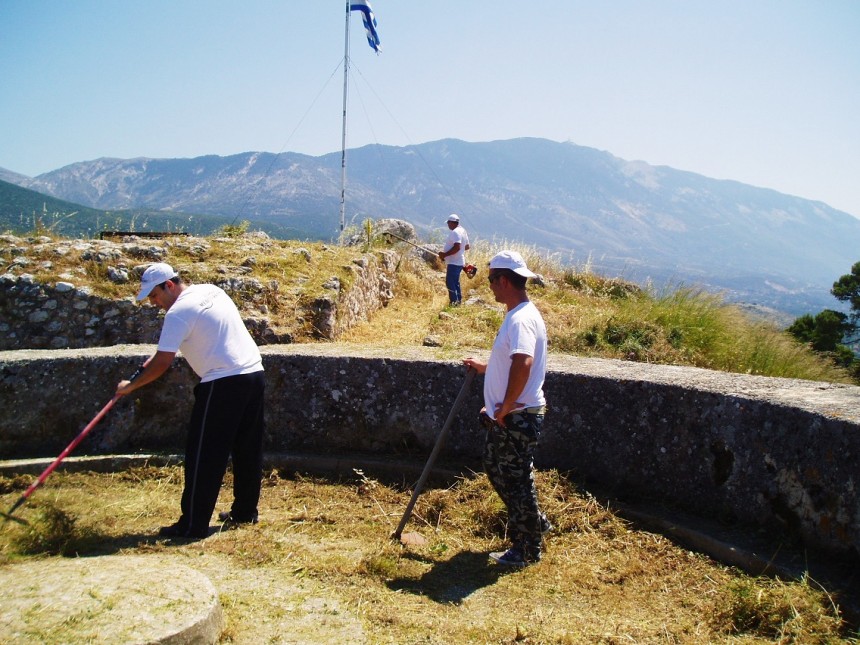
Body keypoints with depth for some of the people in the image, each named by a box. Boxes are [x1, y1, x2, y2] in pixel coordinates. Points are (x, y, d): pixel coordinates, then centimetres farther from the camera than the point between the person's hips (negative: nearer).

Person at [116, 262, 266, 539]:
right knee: (248, 450, 16)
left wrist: (131, 385, 2)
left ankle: (193, 525, 5)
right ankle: (245, 511, 27)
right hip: (255, 374, 9)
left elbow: (162, 363, -13)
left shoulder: (179, 312, -10)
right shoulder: (212, 291, 15)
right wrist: (156, 359, 25)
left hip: (223, 384, -9)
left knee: (204, 456, 0)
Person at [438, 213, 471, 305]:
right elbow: (467, 246, 21)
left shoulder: (455, 232, -17)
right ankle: (458, 301, 23)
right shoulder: (462, 231, 15)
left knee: (450, 282, -11)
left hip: (454, 262, -11)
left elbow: (457, 247, -27)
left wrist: (445, 254, -22)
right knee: (455, 282, 17)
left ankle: (454, 302, -13)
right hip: (459, 262, 11)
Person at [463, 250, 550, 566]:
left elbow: (523, 364, -36)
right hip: (506, 417, 11)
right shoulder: (517, 315, 12)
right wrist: (485, 367, 22)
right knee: (495, 467, 23)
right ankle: (534, 522, 38)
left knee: (516, 479, 2)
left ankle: (527, 549, 19)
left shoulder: (522, 319, -22)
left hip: (518, 417, -11)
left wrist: (505, 408, -28)